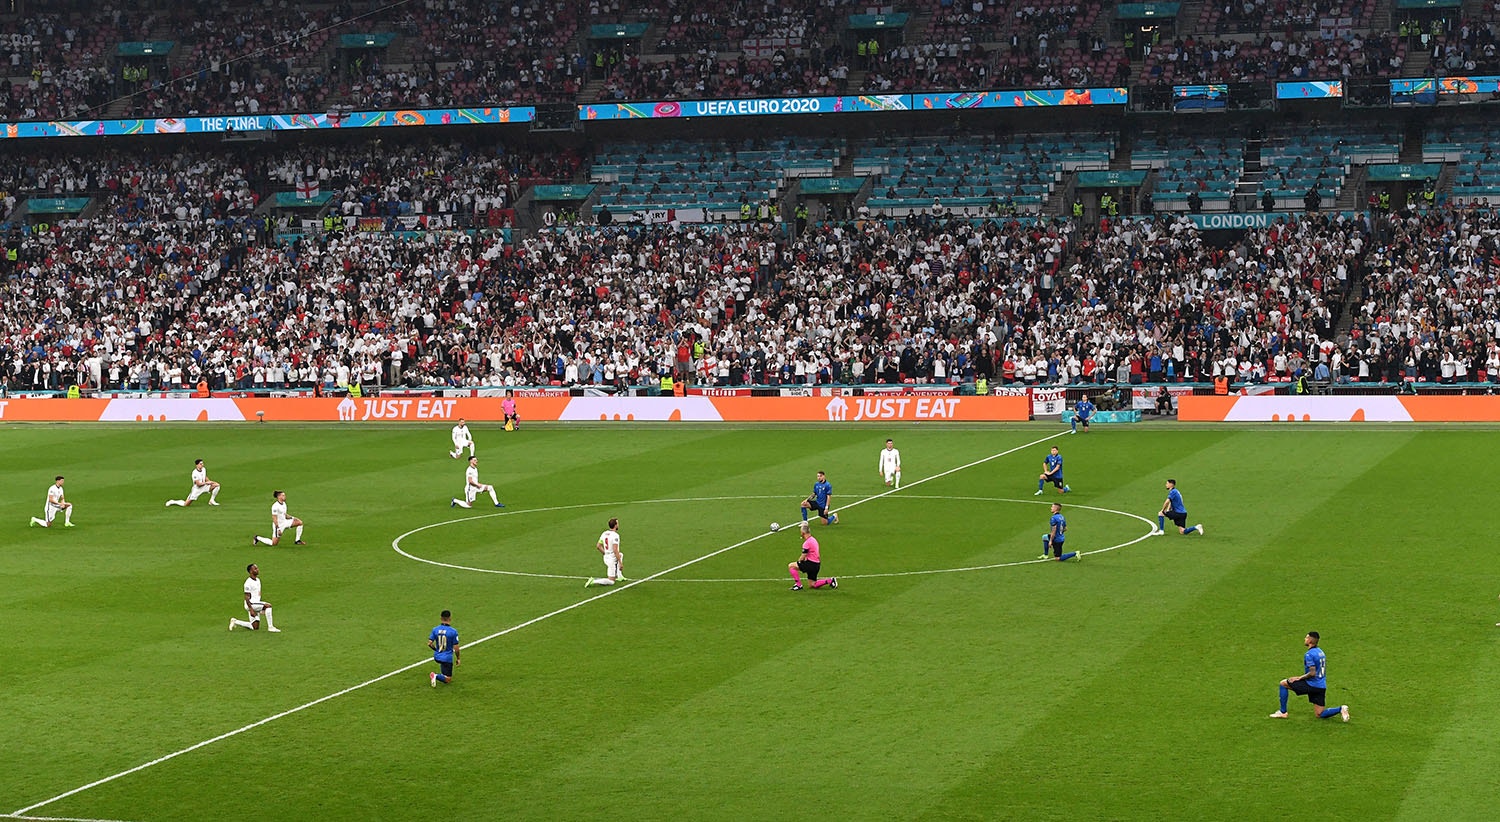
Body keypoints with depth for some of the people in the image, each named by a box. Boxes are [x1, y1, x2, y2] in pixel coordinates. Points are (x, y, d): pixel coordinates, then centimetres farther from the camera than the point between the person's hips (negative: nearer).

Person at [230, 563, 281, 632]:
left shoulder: (258, 580, 13)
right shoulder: (248, 583, -15)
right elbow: (247, 598, -17)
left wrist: (261, 609, 21)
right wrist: (251, 610, -24)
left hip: (257, 604, 9)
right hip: (251, 604, -9)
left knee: (255, 627, 8)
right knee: (268, 605, -27)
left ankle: (235, 622, 24)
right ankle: (270, 627, -23)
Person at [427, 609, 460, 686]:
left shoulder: (435, 630, -5)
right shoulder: (453, 631, -16)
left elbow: (429, 643, -4)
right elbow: (456, 648, -12)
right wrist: (458, 659, 4)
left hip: (437, 656, 5)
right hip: (447, 658, -5)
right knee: (448, 679, 2)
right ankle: (436, 676, -22)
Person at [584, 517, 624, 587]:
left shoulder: (604, 534, 3)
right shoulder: (615, 535, -20)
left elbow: (598, 546, 8)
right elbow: (615, 550, -26)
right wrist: (620, 563, -21)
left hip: (606, 558, 8)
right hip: (612, 560, -8)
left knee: (621, 555, 36)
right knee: (611, 582, 0)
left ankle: (619, 576, 34)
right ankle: (593, 581, -17)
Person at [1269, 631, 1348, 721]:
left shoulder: (1309, 654, -15)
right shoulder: (1320, 651, 14)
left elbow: (1312, 673, -23)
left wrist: (1299, 678, -11)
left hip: (1312, 685, -8)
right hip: (1322, 686, 8)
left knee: (1283, 683, 7)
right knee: (1320, 714, 11)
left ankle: (1283, 712, 8)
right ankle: (1340, 709, -9)